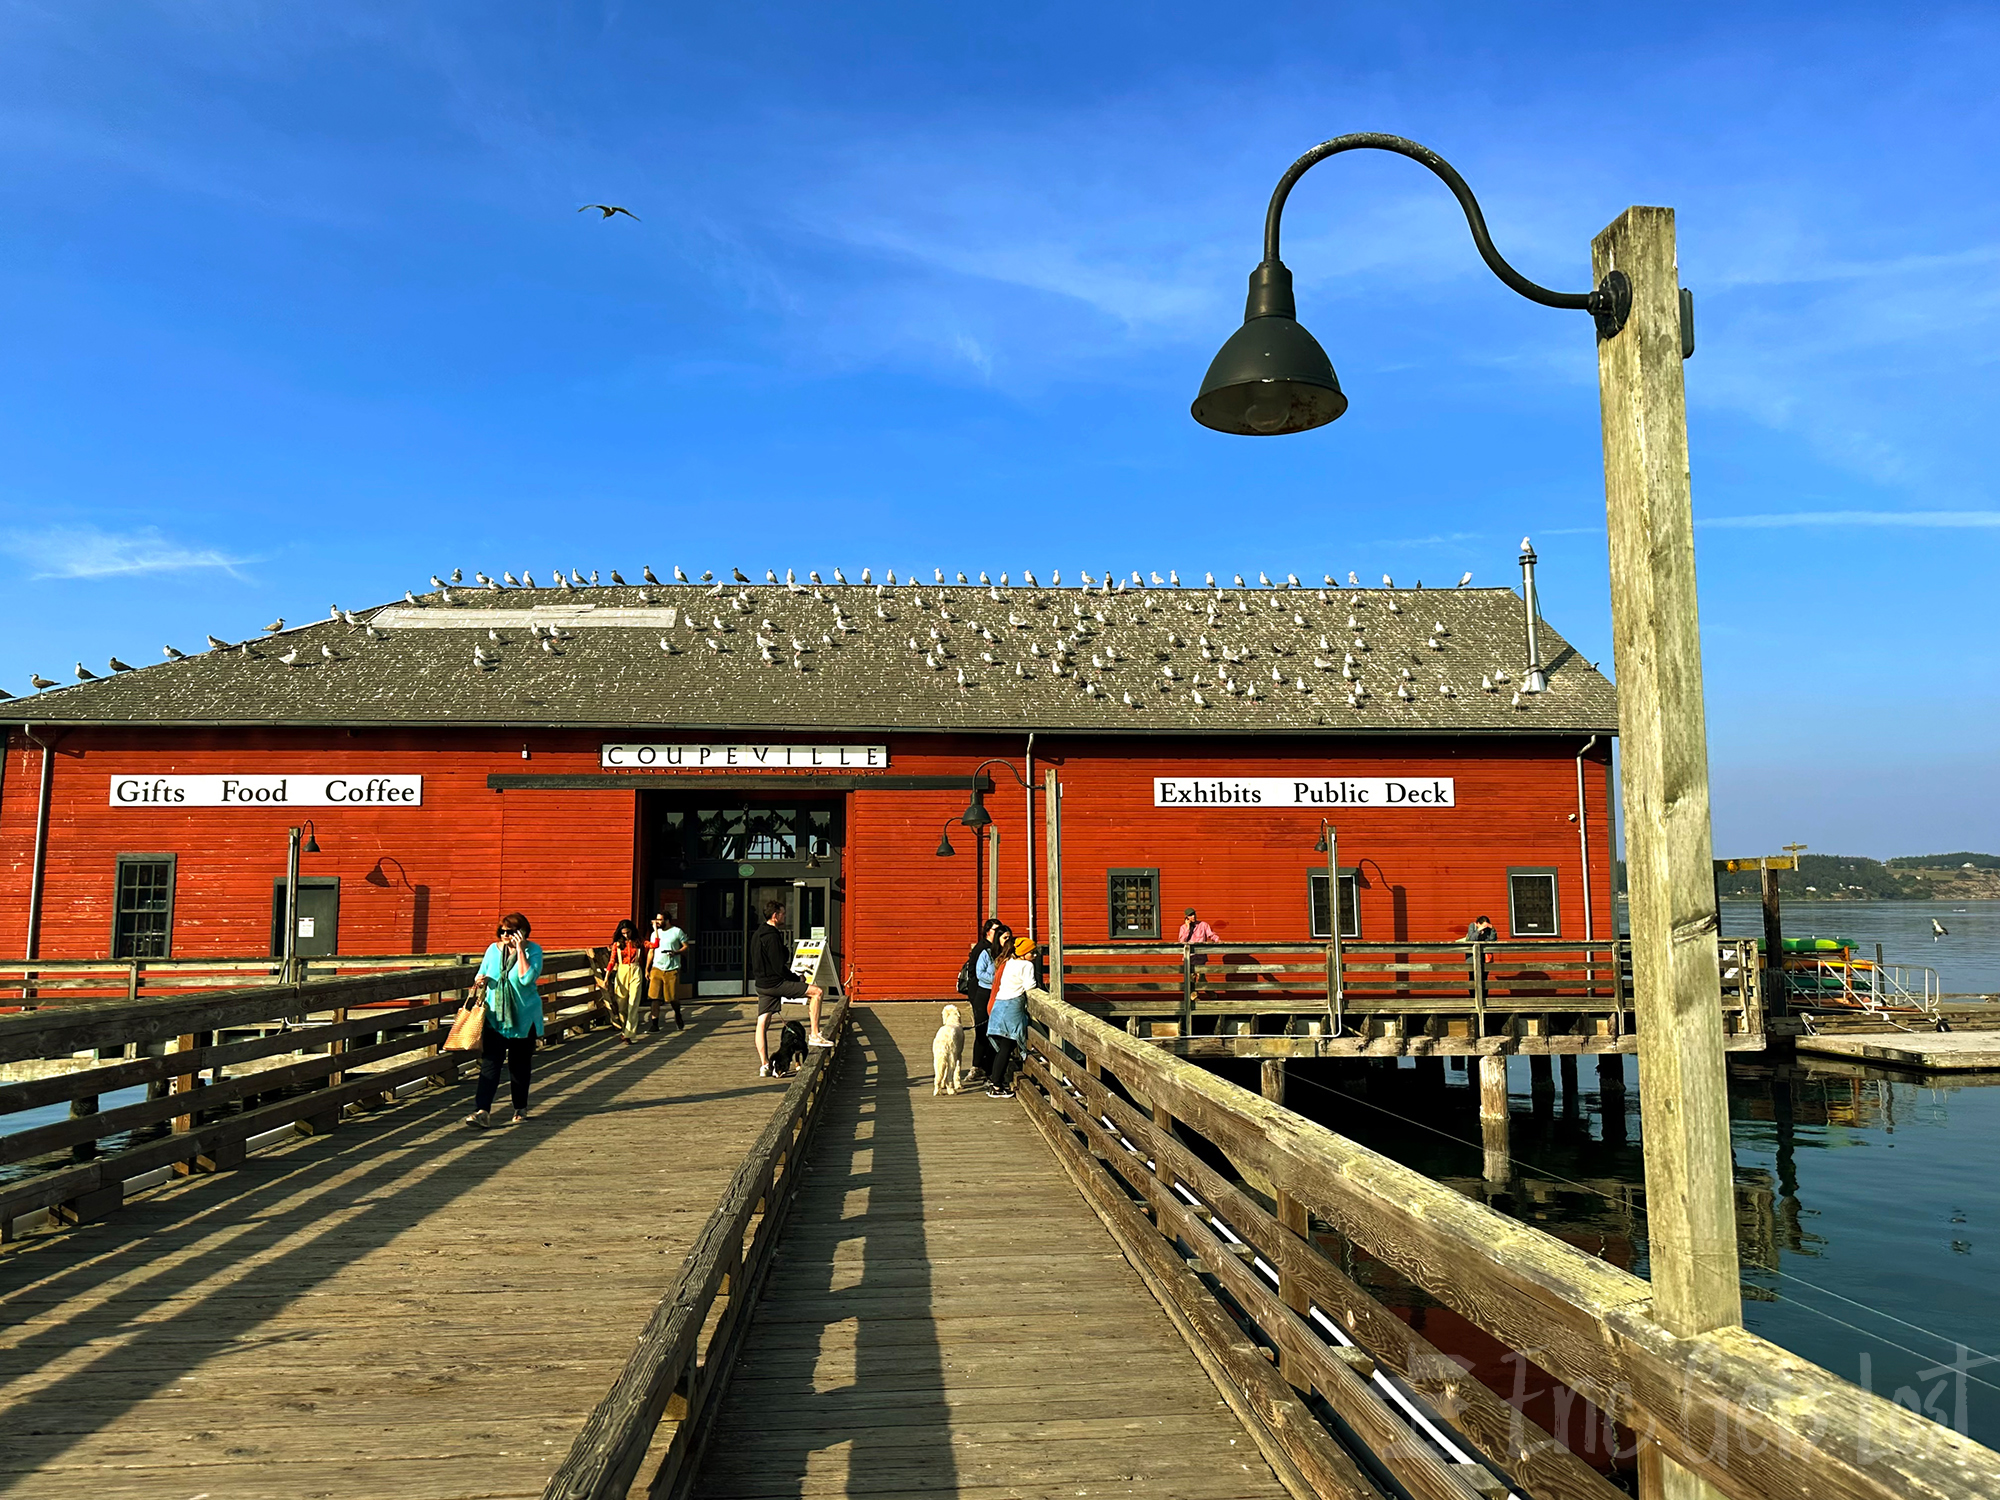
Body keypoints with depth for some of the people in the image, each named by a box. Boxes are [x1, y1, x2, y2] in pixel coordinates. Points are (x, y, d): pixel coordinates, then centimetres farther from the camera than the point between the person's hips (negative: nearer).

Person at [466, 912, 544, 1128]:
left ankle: (520, 1108, 25)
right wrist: (480, 982, -7)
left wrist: (520, 949, -20)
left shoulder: (533, 950, -6)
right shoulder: (493, 950, 6)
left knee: (519, 1065, 9)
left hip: (523, 1018, -2)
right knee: (489, 1063, -9)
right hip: (494, 1016, 2)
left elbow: (526, 978, -21)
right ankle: (481, 1111, -14)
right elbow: (481, 976, 16)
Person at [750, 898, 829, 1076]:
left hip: (762, 985, 10)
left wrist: (785, 949, 14)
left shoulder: (757, 934, 14)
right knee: (816, 991, -5)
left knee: (762, 1023, 8)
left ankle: (764, 1066, 7)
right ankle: (814, 1036, -4)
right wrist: (798, 979, -5)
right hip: (775, 983, -10)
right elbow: (779, 967, -19)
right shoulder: (772, 936, -18)